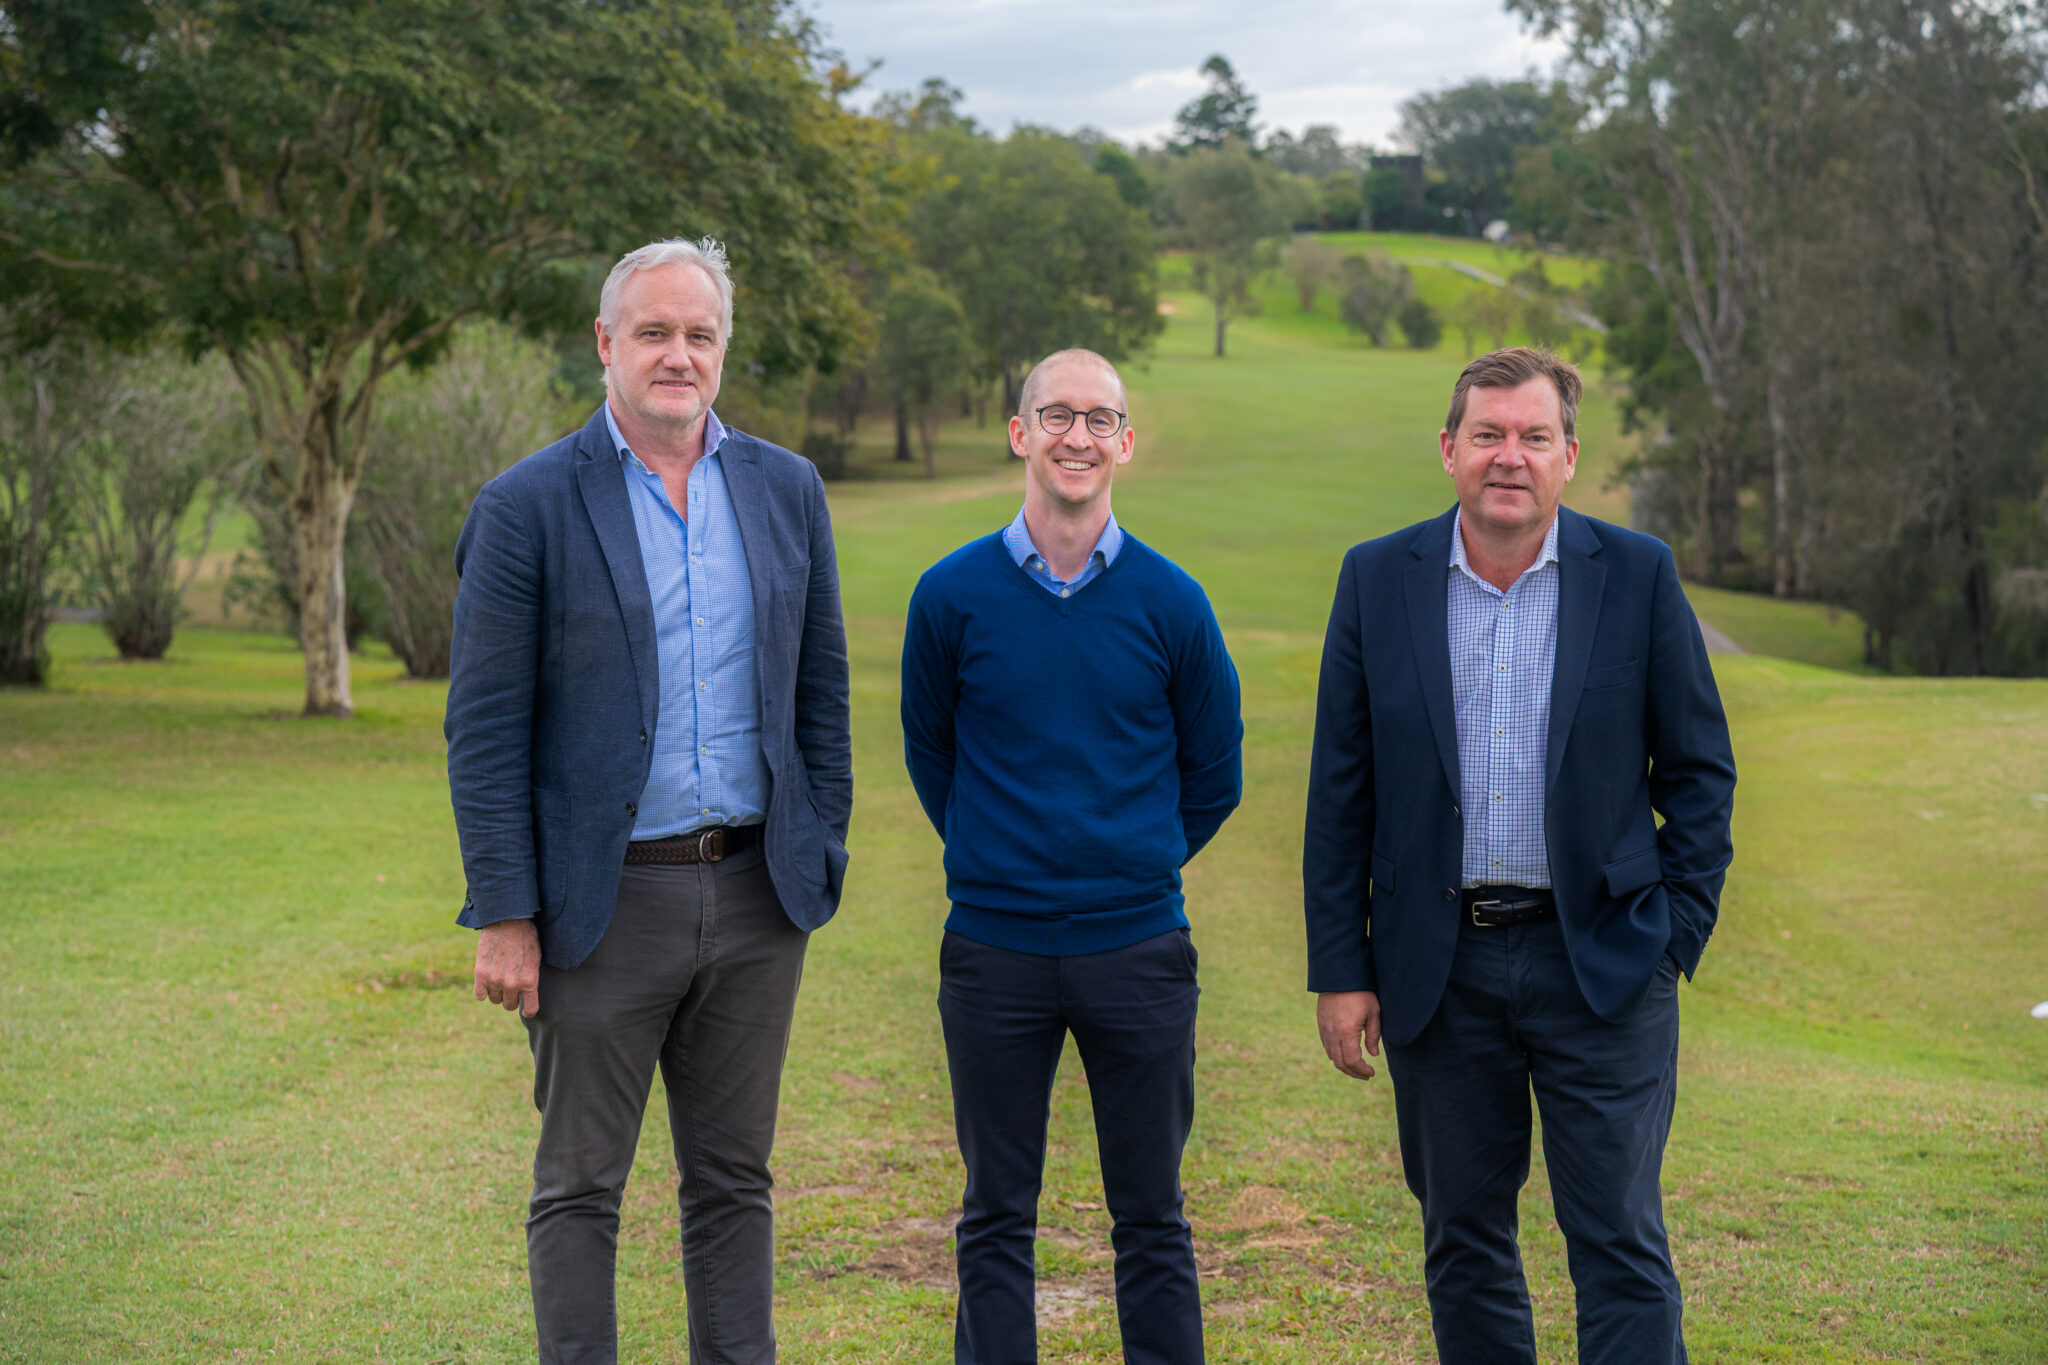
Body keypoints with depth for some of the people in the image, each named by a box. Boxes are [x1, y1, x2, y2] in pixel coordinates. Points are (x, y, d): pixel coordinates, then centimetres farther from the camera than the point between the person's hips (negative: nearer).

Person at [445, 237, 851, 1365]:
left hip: (755, 895, 4)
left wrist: (823, 859, 8)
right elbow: (484, 730, -7)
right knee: (578, 1190, 6)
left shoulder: (788, 490, 7)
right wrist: (504, 917, -10)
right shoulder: (527, 506, -6)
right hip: (604, 904, -3)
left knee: (733, 1181, 13)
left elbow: (820, 692, 13)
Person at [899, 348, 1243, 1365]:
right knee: (995, 1219, 9)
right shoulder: (953, 595, -2)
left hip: (1138, 949, 0)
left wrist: (1136, 865, 10)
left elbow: (1213, 774, 9)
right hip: (993, 950, 0)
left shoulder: (1170, 602, -1)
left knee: (1151, 1219, 8)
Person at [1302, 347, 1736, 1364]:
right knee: (1462, 1242, 12)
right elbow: (1339, 792, 3)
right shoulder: (1378, 579, 1)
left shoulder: (1638, 576, -1)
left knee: (1621, 1244, -1)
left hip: (1601, 965, -1)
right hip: (1438, 967, 2)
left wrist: (1677, 931, -3)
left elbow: (1700, 768, 5)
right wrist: (1339, 971, 0)